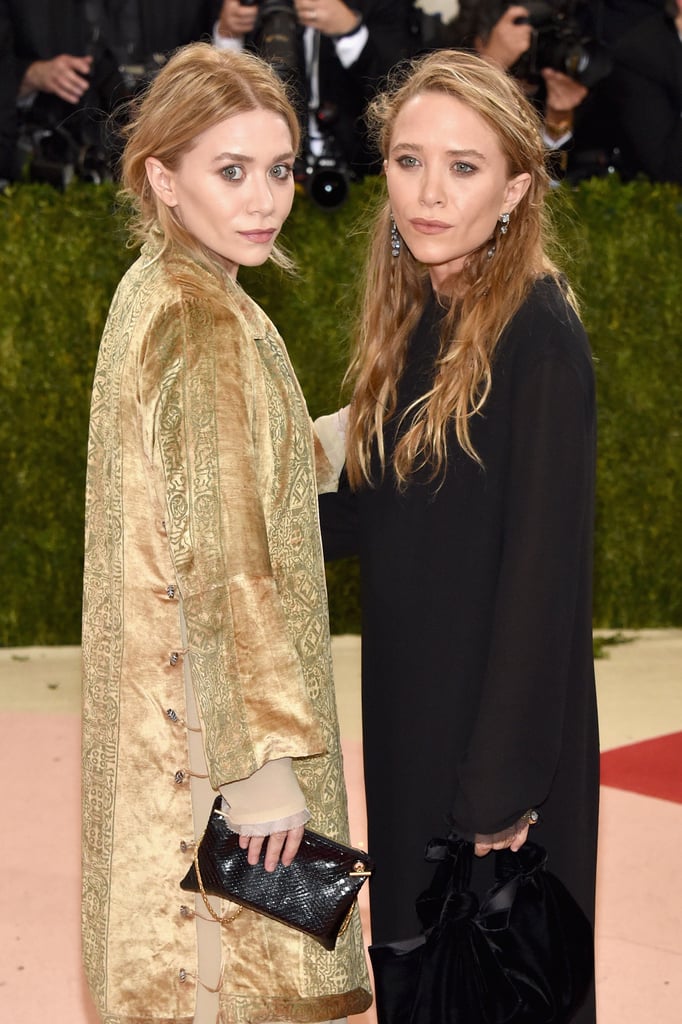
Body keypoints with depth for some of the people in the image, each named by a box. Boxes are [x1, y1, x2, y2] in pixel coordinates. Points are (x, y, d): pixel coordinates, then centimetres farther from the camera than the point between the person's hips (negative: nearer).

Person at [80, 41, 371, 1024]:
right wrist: (264, 758, -21)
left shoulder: (149, 291, 5)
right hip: (214, 720, -9)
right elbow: (226, 571, -24)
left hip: (164, 688, 9)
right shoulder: (211, 331, -23)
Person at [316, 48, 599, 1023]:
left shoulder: (537, 334, -19)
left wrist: (504, 781, -20)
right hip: (410, 697, 8)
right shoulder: (417, 317, 5)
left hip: (499, 719, -8)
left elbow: (547, 565, -21)